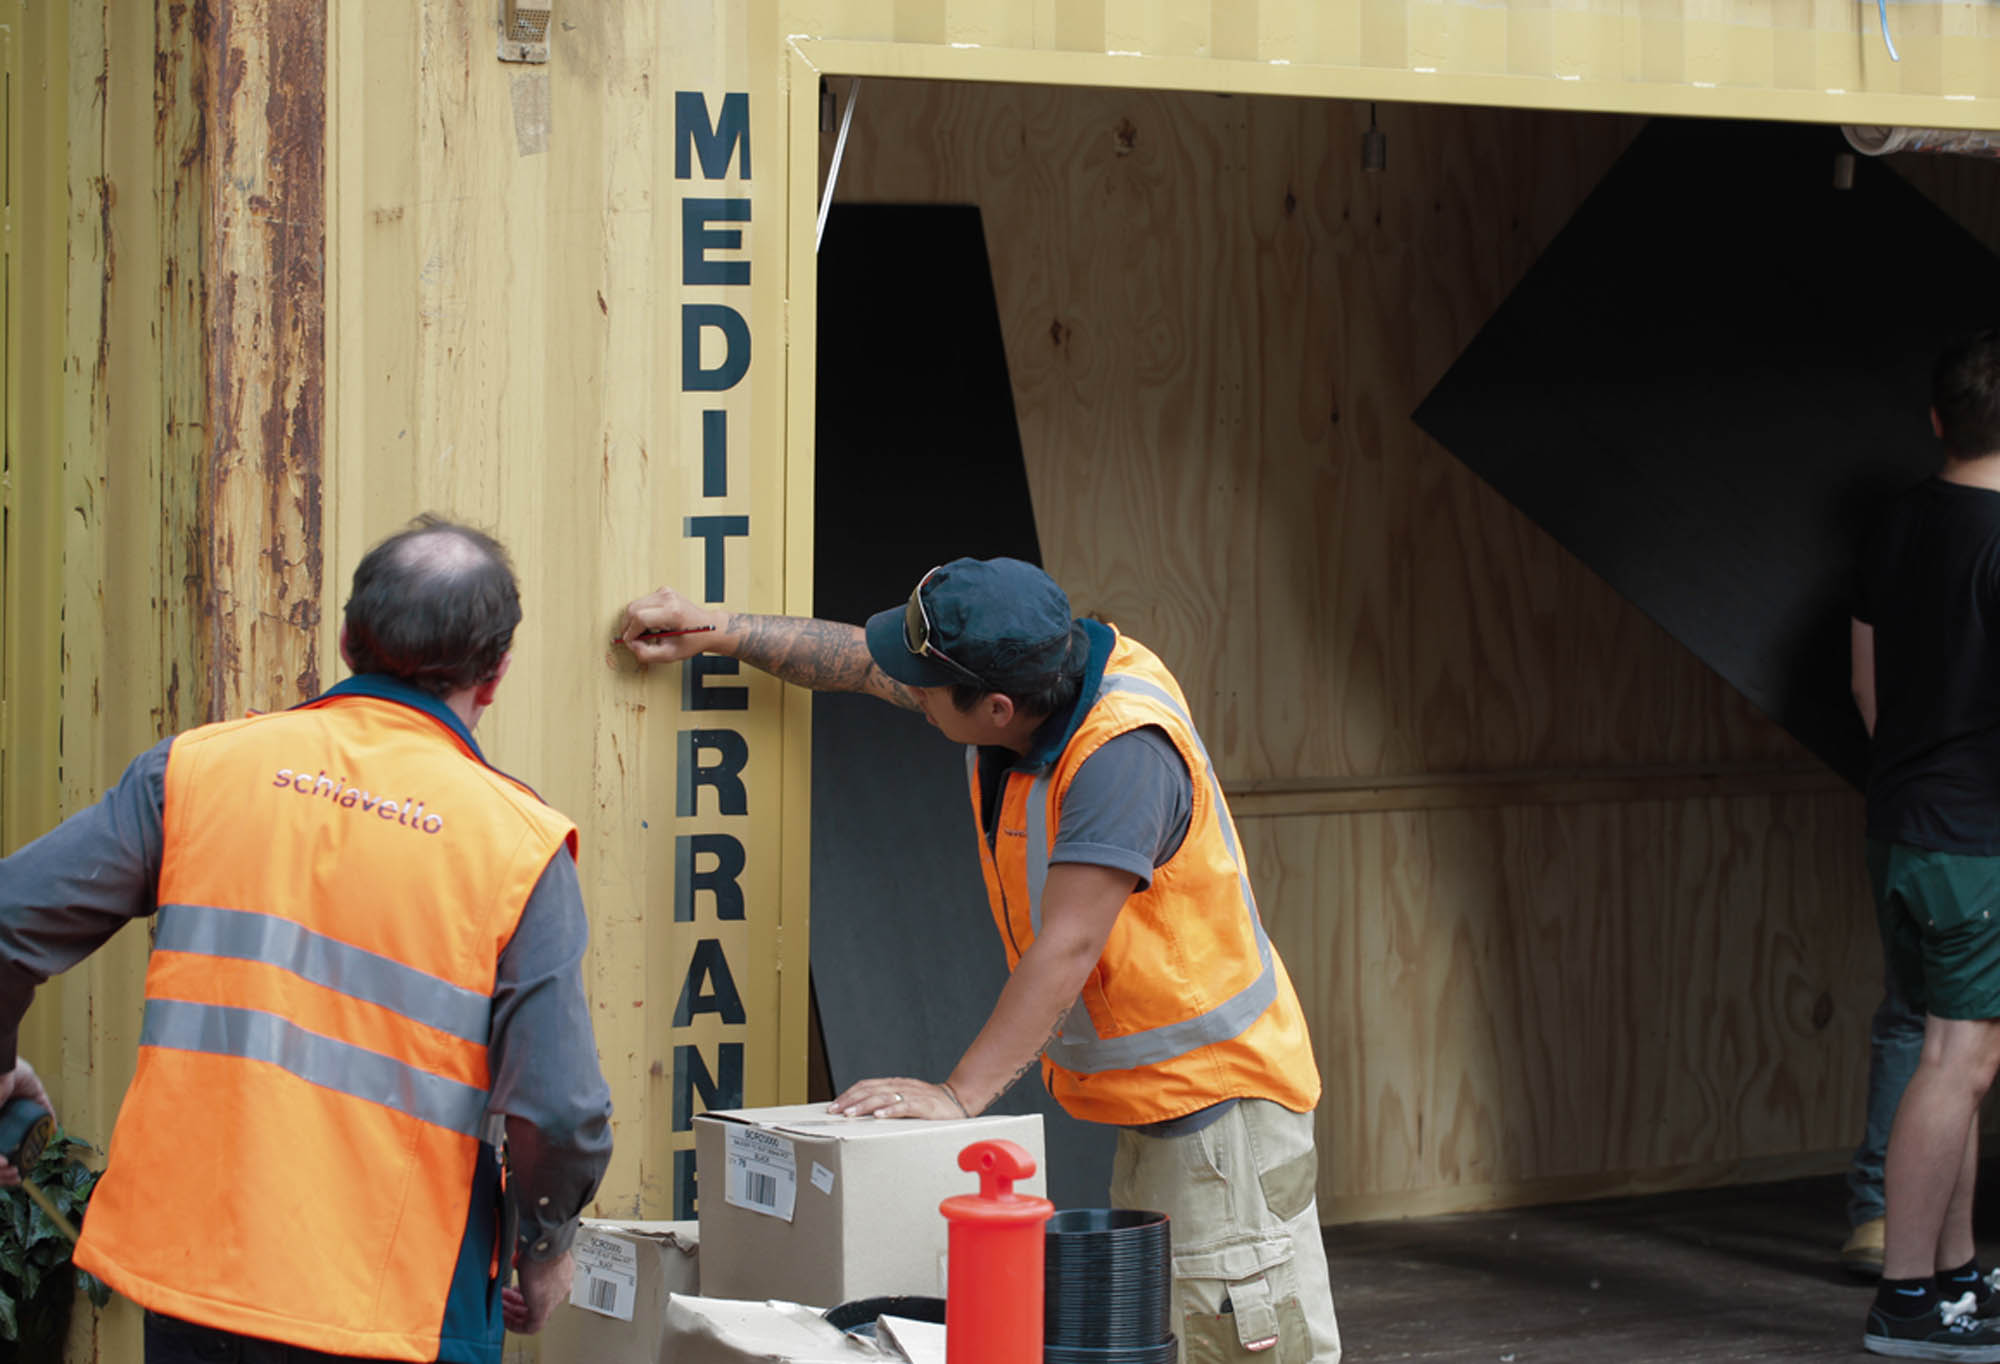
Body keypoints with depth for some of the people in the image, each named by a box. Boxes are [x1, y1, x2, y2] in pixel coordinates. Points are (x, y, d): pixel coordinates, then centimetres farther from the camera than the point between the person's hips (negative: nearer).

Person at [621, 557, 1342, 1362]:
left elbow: (1068, 948, -30)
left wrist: (960, 1095, -30)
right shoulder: (1026, 673, -2)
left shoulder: (1122, 750, -28)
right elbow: (865, 664, 16)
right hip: (1146, 1102, 9)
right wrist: (714, 631, 14)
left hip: (1218, 1089, -9)